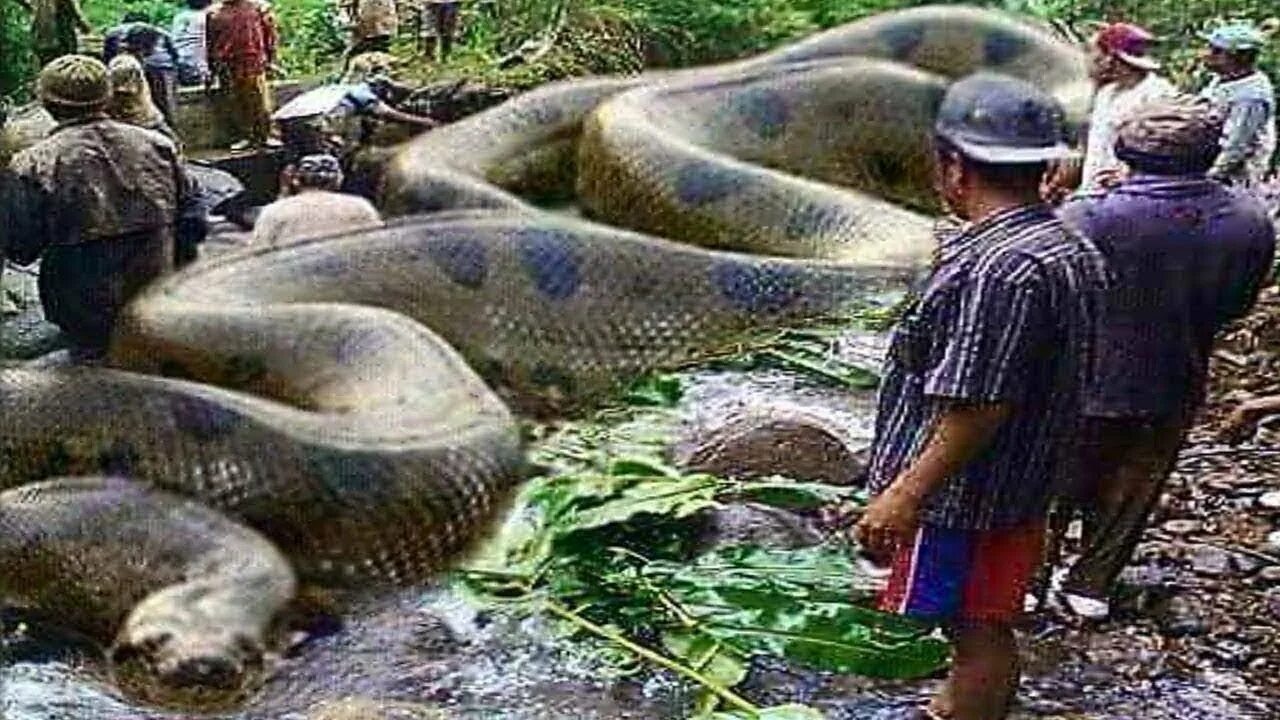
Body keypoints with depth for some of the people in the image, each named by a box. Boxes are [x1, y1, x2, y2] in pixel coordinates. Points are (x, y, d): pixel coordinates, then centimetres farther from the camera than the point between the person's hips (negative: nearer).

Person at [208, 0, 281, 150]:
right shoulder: (216, 14, 4)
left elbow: (269, 32, 5)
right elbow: (211, 41, 8)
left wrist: (270, 58, 2)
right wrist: (215, 64, 4)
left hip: (255, 64, -2)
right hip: (231, 67, 2)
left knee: (261, 102, -1)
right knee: (237, 104, 7)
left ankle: (265, 136, 8)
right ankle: (247, 137, 16)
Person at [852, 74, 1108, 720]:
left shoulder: (996, 269, -28)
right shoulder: (1072, 249, 4)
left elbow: (979, 406, -28)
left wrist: (904, 496, -22)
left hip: (963, 491, -10)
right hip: (1022, 483, 10)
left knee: (977, 631, 6)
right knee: (983, 628, 24)